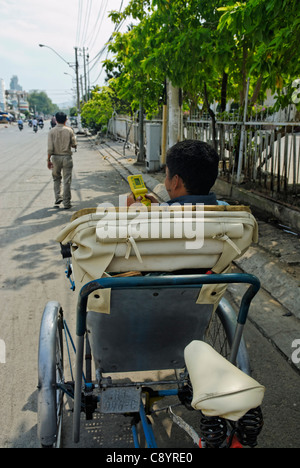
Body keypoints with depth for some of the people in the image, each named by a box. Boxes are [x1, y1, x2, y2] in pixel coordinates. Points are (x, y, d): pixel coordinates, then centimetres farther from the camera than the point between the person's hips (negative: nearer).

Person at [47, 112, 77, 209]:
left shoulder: (52, 131, -5)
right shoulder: (69, 130, -5)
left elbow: (50, 148, -8)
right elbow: (74, 145, -2)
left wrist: (48, 160, -2)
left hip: (56, 157, 1)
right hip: (67, 157, -1)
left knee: (56, 178, 19)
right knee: (67, 181, 3)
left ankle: (58, 198, 9)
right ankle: (66, 203, 5)